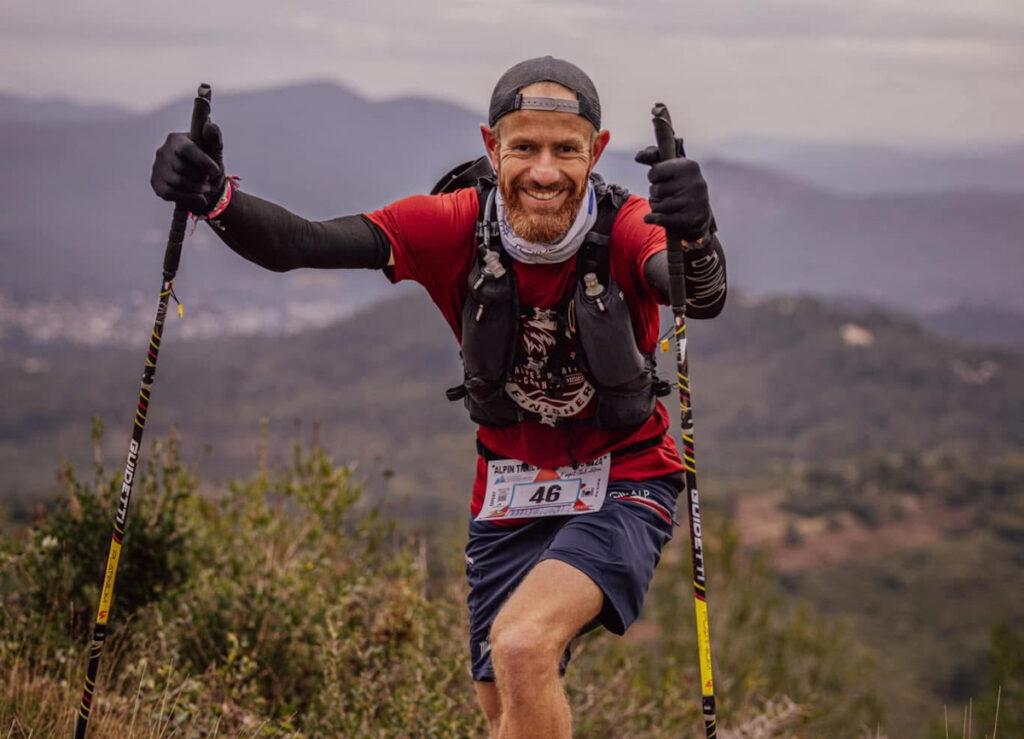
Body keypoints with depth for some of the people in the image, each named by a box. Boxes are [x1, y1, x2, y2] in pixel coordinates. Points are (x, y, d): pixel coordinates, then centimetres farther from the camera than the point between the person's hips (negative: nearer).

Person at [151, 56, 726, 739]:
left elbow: (703, 298, -43)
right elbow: (302, 244, -25)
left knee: (523, 646, -29)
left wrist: (695, 239, -66)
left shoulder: (626, 229, -21)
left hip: (621, 485, -4)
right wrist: (216, 199, -45)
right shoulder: (459, 227, -15)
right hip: (510, 495, 4)